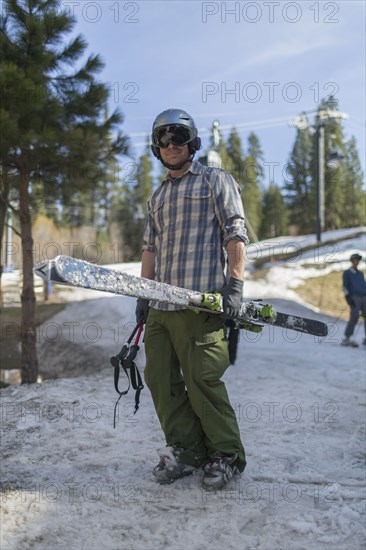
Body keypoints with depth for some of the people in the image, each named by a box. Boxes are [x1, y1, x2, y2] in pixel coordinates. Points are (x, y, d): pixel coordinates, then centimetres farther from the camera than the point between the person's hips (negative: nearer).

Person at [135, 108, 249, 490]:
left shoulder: (215, 180, 6)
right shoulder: (157, 196, 25)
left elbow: (235, 233, -2)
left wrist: (235, 283, -13)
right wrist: (143, 294, 15)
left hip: (201, 304, -7)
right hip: (159, 306, 7)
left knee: (202, 380, -8)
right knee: (160, 380, 4)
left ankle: (226, 455, 9)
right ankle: (185, 451, 16)